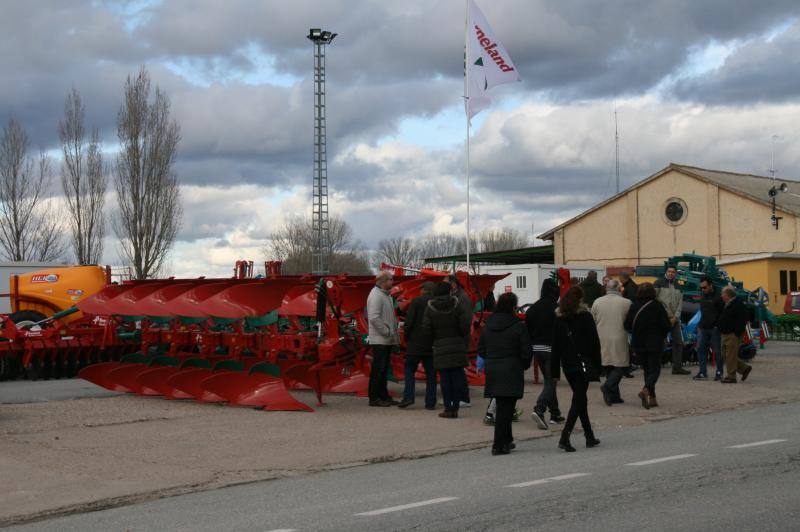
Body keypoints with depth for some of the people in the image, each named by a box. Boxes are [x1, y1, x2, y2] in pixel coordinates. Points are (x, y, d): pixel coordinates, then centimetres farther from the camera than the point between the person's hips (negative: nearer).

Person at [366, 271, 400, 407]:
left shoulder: (386, 295, 17)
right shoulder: (376, 295, -15)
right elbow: (374, 318, -23)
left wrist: (393, 333, 12)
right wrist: (387, 332, -19)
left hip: (387, 340, 10)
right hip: (379, 339, -10)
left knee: (384, 369, 13)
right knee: (378, 369, -7)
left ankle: (383, 396, 20)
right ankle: (374, 397, -3)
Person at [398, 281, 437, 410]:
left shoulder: (416, 301, -5)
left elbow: (409, 321, -10)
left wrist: (406, 337, 4)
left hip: (416, 343, -3)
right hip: (432, 345, 3)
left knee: (409, 369, 6)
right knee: (431, 372, 6)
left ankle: (408, 396, -8)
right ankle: (430, 402, 5)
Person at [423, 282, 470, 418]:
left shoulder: (430, 309, -2)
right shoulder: (457, 306, -2)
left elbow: (426, 329, -5)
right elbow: (464, 327, -5)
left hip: (440, 347, 0)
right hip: (457, 345, 0)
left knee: (445, 378, 3)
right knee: (458, 377, 5)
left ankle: (448, 408, 2)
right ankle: (455, 408, 4)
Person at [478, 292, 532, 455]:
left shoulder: (488, 325, 6)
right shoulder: (518, 326, -10)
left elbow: (481, 350, 9)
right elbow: (526, 352, -9)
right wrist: (524, 366, 10)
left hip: (492, 371, 5)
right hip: (511, 372, -5)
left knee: (502, 407, 16)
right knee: (505, 409, -3)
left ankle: (507, 440, 25)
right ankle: (499, 445, -4)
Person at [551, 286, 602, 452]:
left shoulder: (558, 319, 5)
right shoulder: (585, 317, -7)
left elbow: (555, 346, 6)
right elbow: (594, 343, -7)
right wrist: (597, 366, 0)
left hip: (567, 365, 5)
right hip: (583, 363, -5)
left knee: (580, 399, 16)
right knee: (578, 400, -5)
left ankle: (590, 437, 22)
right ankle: (564, 437, -18)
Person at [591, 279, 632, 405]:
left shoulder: (597, 302, 3)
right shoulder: (626, 303, -6)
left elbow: (592, 321, 10)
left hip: (603, 340, 4)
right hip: (619, 340, -4)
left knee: (609, 367, 12)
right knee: (621, 366, 3)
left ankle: (614, 395, 13)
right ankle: (608, 386, -17)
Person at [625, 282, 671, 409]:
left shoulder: (634, 306, -4)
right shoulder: (657, 306, -9)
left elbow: (627, 326, -3)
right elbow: (666, 326, -9)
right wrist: (661, 336, 11)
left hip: (638, 344, 3)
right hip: (654, 344, -3)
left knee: (647, 370, 14)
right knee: (655, 369, 2)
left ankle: (652, 397, 11)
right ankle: (646, 389, -24)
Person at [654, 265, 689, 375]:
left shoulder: (678, 286, 14)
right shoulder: (659, 283, -2)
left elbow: (680, 303, 10)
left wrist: (675, 317, -3)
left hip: (674, 319, 6)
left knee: (678, 342, 6)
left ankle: (677, 367, 13)